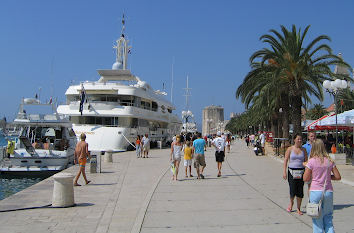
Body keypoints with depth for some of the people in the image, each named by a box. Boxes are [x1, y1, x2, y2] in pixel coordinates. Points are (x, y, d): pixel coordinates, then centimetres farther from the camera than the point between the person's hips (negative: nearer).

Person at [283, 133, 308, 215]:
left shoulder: (303, 150, 7)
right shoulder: (290, 149, 0)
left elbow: (306, 161, 9)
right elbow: (285, 160, -1)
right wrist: (284, 172, -8)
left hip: (301, 172, 2)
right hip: (292, 171, -2)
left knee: (300, 191, 1)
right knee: (292, 189, -6)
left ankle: (298, 209, 14)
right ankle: (291, 203, 25)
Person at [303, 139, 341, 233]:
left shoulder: (312, 161, -8)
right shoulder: (329, 161, 2)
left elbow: (306, 178, -5)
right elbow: (338, 177, 5)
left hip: (316, 191, -3)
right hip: (328, 191, 3)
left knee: (317, 218, 7)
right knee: (328, 217, 15)